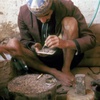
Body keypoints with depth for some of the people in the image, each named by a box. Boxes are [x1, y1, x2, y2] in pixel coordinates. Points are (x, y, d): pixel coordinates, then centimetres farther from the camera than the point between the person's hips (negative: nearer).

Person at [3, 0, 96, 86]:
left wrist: (65, 43, -36)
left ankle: (66, 69, -14)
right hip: (40, 59, 2)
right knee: (12, 45, -22)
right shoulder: (24, 12, -13)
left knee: (70, 22, -25)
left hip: (65, 56, -2)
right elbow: (25, 41, 0)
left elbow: (91, 39, -17)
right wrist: (33, 47, -25)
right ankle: (54, 72, -16)